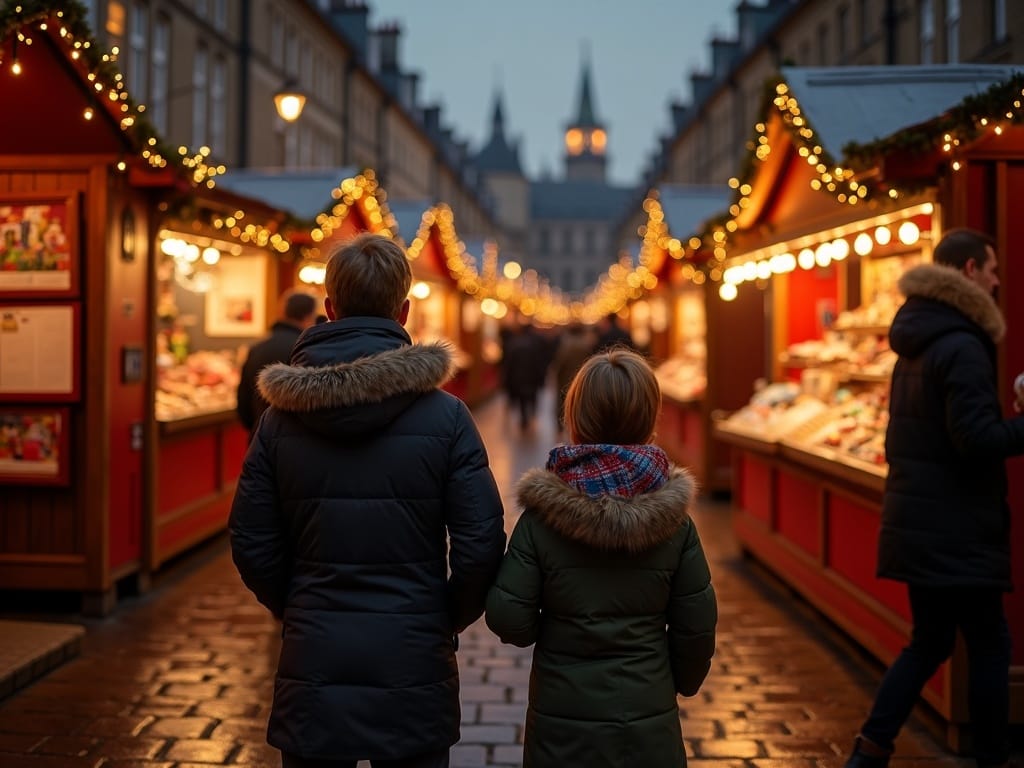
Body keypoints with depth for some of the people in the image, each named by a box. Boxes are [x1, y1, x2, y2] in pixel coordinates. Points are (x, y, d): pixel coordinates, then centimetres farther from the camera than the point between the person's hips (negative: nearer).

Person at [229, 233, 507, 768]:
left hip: (313, 665, 2)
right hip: (413, 665, -1)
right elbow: (481, 543, -10)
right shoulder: (445, 416, -9)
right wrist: (448, 619, 7)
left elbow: (251, 544, 0)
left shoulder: (280, 417, -2)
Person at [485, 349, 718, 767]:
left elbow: (507, 620, -13)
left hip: (561, 728, -1)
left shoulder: (541, 518, -12)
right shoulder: (674, 520, -9)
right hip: (649, 727, 1)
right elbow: (697, 627, -3)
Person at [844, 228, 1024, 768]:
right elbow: (978, 437, -24)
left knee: (928, 642, 16)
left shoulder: (916, 344, 13)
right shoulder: (962, 347, -17)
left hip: (919, 524, 9)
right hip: (956, 531, -9)